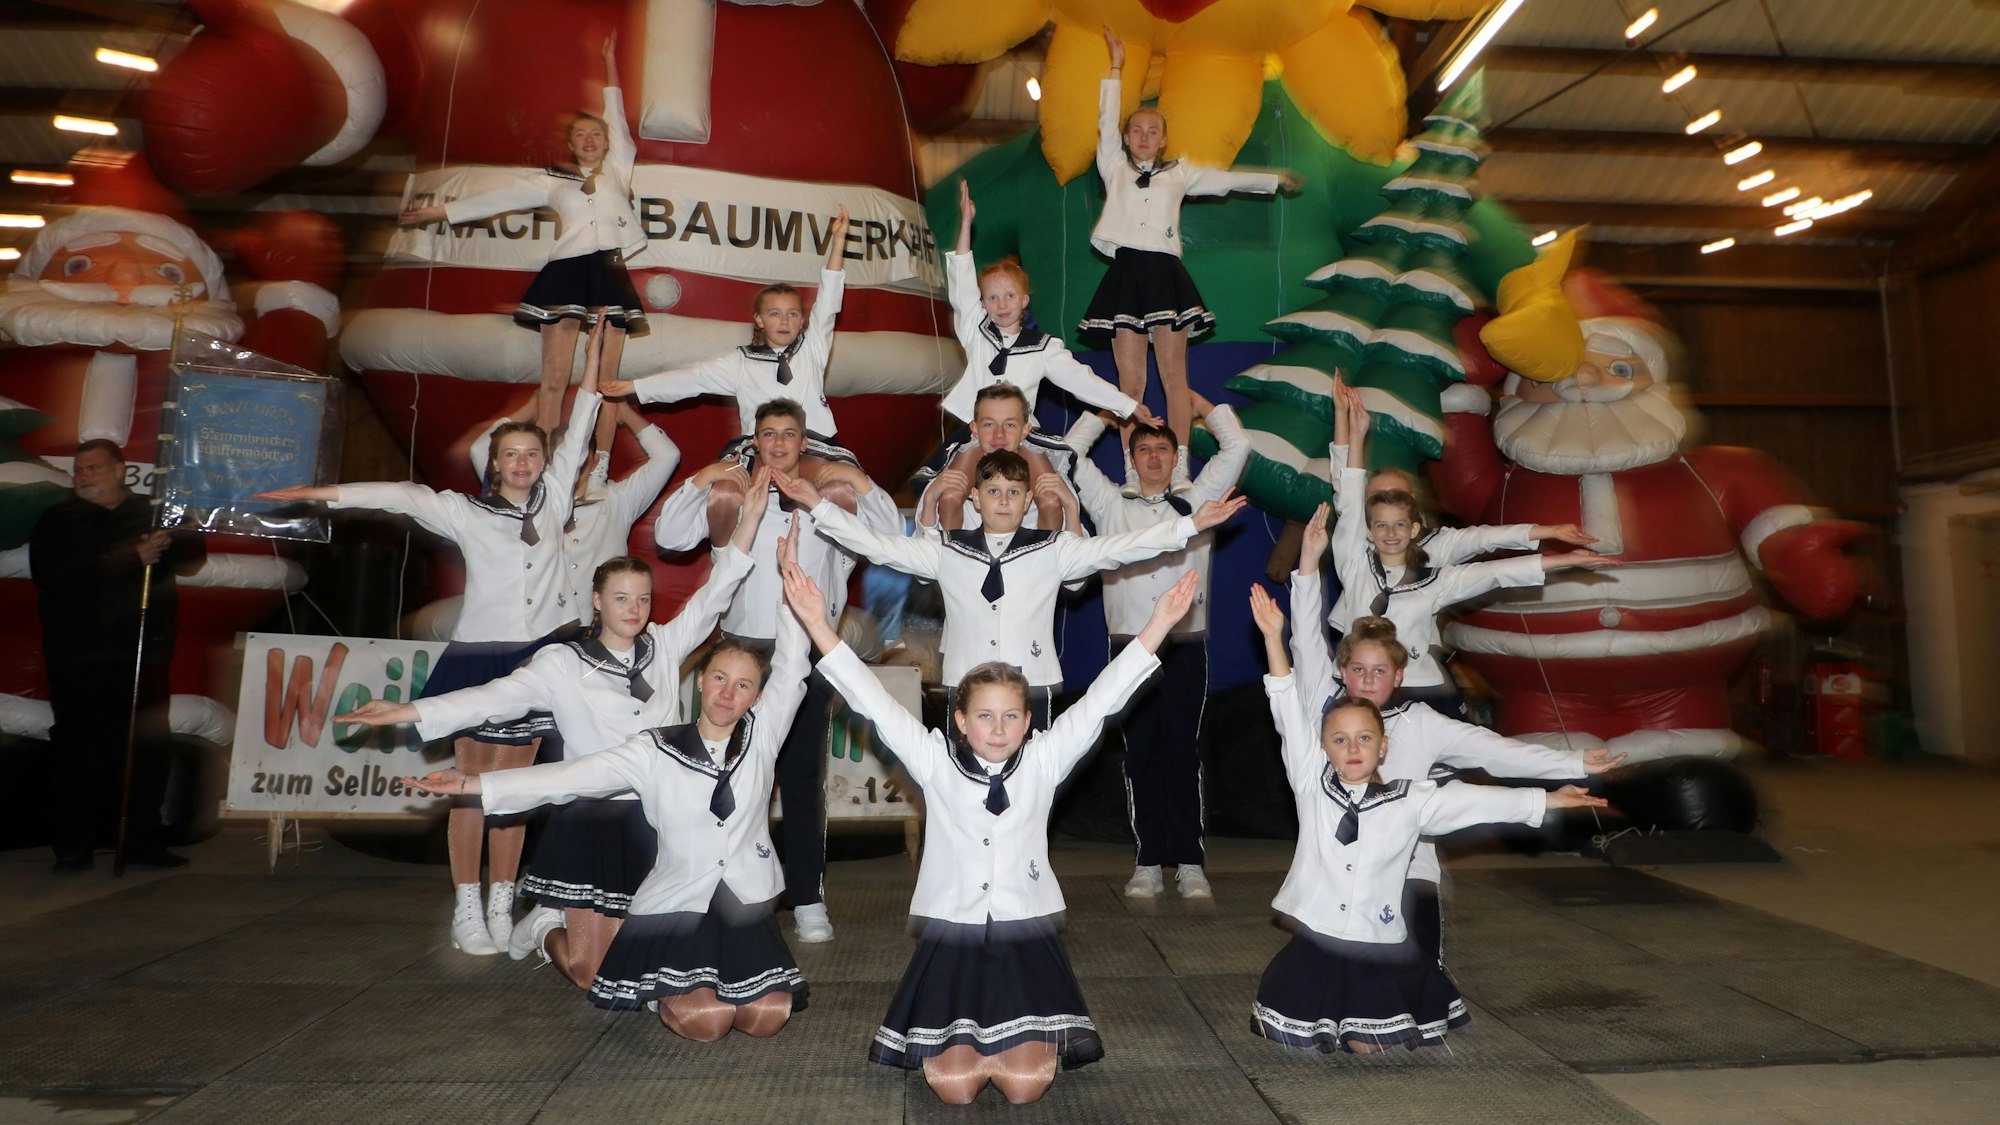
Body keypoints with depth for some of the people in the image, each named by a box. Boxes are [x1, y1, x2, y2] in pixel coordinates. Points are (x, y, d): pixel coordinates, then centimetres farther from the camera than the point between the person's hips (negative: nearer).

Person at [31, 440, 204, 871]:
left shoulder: (151, 512, 15)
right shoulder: (58, 520, 5)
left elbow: (194, 555, 9)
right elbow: (49, 573, -11)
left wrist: (166, 544, -14)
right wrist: (130, 558, -18)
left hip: (143, 655, 2)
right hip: (79, 658, -2)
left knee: (148, 749, 1)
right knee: (79, 752, -1)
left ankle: (142, 842, 10)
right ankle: (74, 846, 9)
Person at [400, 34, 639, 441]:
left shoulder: (617, 169, 19)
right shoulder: (553, 180, 18)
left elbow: (616, 115, 20)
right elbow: (499, 198, 19)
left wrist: (610, 61, 25)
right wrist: (437, 211, 18)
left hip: (611, 275, 0)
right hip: (566, 272, 0)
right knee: (553, 379, -6)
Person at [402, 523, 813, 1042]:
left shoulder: (761, 737, -1)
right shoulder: (655, 750, -5)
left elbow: (791, 668, -9)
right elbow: (571, 777, -12)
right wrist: (476, 783, -24)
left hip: (746, 902, 2)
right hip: (675, 903, -2)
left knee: (766, 1017, -13)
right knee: (705, 1022, -18)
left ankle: (715, 977, 19)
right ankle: (663, 989, 16)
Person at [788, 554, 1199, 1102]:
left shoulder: (1042, 762, -3)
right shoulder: (935, 763, -4)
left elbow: (1101, 700, -7)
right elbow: (872, 700, -9)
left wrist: (1158, 623, -13)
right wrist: (818, 625, -16)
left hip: (1026, 936, 0)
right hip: (952, 936, 0)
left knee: (1026, 1085, -8)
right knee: (953, 1087, -7)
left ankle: (1026, 1040, 27)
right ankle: (966, 1041, 27)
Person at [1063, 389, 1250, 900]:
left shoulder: (1194, 503, 13)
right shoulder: (1111, 506, 13)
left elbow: (1237, 446, 11)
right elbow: (1070, 452, 11)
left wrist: (1197, 400, 20)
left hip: (1185, 645, 0)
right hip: (1130, 643, 0)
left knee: (1184, 751, 0)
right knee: (1141, 753, 2)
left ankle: (1189, 862, 5)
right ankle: (1149, 863, 8)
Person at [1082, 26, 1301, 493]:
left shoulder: (1178, 173, 18)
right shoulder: (1114, 168, 15)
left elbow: (1225, 179, 23)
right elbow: (1107, 122, 6)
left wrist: (1275, 179, 25)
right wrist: (1116, 66, 4)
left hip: (1165, 274, 1)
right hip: (1125, 274, 0)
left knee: (1174, 376, -5)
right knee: (1130, 379, -4)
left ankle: (1180, 472, -5)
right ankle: (1132, 474, -3)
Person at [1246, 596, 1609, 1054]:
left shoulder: (1410, 802, 0)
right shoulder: (1312, 786, -3)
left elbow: (1477, 801, 1)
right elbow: (1291, 717, -9)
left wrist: (1551, 799, -1)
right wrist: (1273, 638, -15)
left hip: (1377, 952, 0)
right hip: (1313, 946, 0)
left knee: (1367, 1050, 5)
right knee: (1297, 1045, 4)